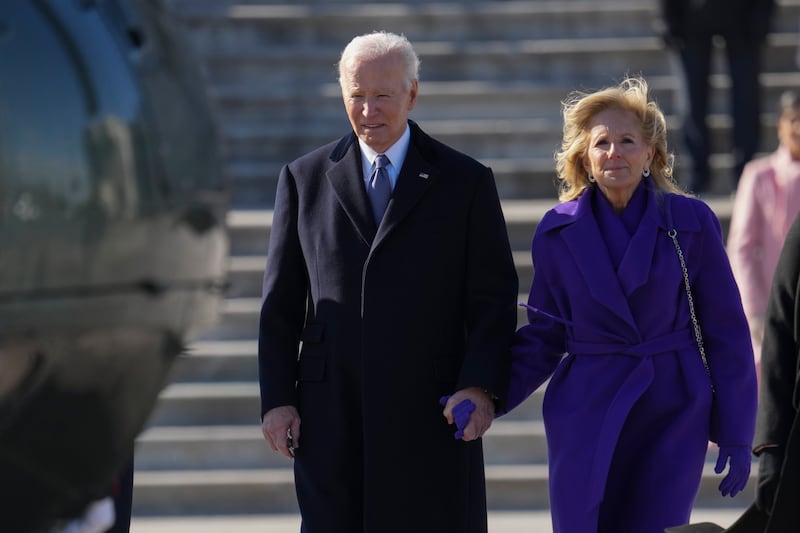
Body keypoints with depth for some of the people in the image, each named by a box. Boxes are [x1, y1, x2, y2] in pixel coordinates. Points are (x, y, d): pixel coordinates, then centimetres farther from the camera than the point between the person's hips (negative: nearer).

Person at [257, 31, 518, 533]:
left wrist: (482, 387, -13)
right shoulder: (305, 179, 9)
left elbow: (495, 299, 2)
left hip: (430, 416, -1)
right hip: (332, 418, 1)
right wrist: (277, 398, 2)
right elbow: (281, 303, 10)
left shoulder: (466, 182, 5)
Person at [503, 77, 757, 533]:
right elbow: (544, 337, 9)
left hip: (673, 419, -1)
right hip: (587, 417, 1)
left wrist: (735, 434, 1)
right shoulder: (558, 233, 3)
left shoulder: (692, 223, 0)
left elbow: (726, 331, 3)